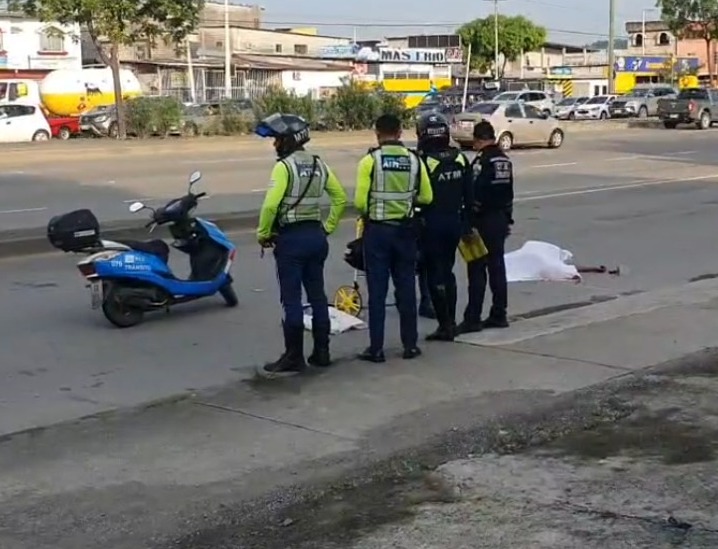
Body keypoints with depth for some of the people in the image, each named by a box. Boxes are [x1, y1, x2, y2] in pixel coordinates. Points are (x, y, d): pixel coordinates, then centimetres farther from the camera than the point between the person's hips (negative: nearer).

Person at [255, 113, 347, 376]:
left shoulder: (284, 166, -14)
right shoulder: (319, 165, 10)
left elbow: (271, 205, -22)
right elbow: (341, 198, 14)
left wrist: (263, 234, -9)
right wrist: (328, 227, 17)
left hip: (291, 238, -7)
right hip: (316, 236, 7)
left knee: (291, 300, -2)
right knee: (317, 295, 13)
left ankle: (294, 357, 2)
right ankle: (321, 352, 19)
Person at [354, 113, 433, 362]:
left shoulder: (370, 160, -11)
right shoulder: (414, 160, -1)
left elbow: (360, 202, -14)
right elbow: (426, 197, 3)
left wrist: (367, 212, 7)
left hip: (377, 230, -3)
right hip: (405, 229, 3)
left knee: (377, 291, 2)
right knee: (406, 288, 11)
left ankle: (376, 348, 5)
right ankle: (410, 344, 17)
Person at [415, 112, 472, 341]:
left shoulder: (423, 161, -16)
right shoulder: (460, 158, 3)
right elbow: (469, 194, 7)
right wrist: (465, 222, 16)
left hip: (432, 223, -6)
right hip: (455, 221, 6)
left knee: (435, 274, 1)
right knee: (447, 271, 17)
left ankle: (445, 325, 1)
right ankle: (451, 321, 20)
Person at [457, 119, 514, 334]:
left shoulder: (482, 160, -15)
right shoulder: (504, 159, 12)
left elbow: (476, 193, -19)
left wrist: (470, 220, -12)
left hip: (484, 220, -8)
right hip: (501, 219, 8)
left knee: (477, 269, -6)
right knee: (497, 266, 12)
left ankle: (473, 318, -5)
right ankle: (499, 315, 16)